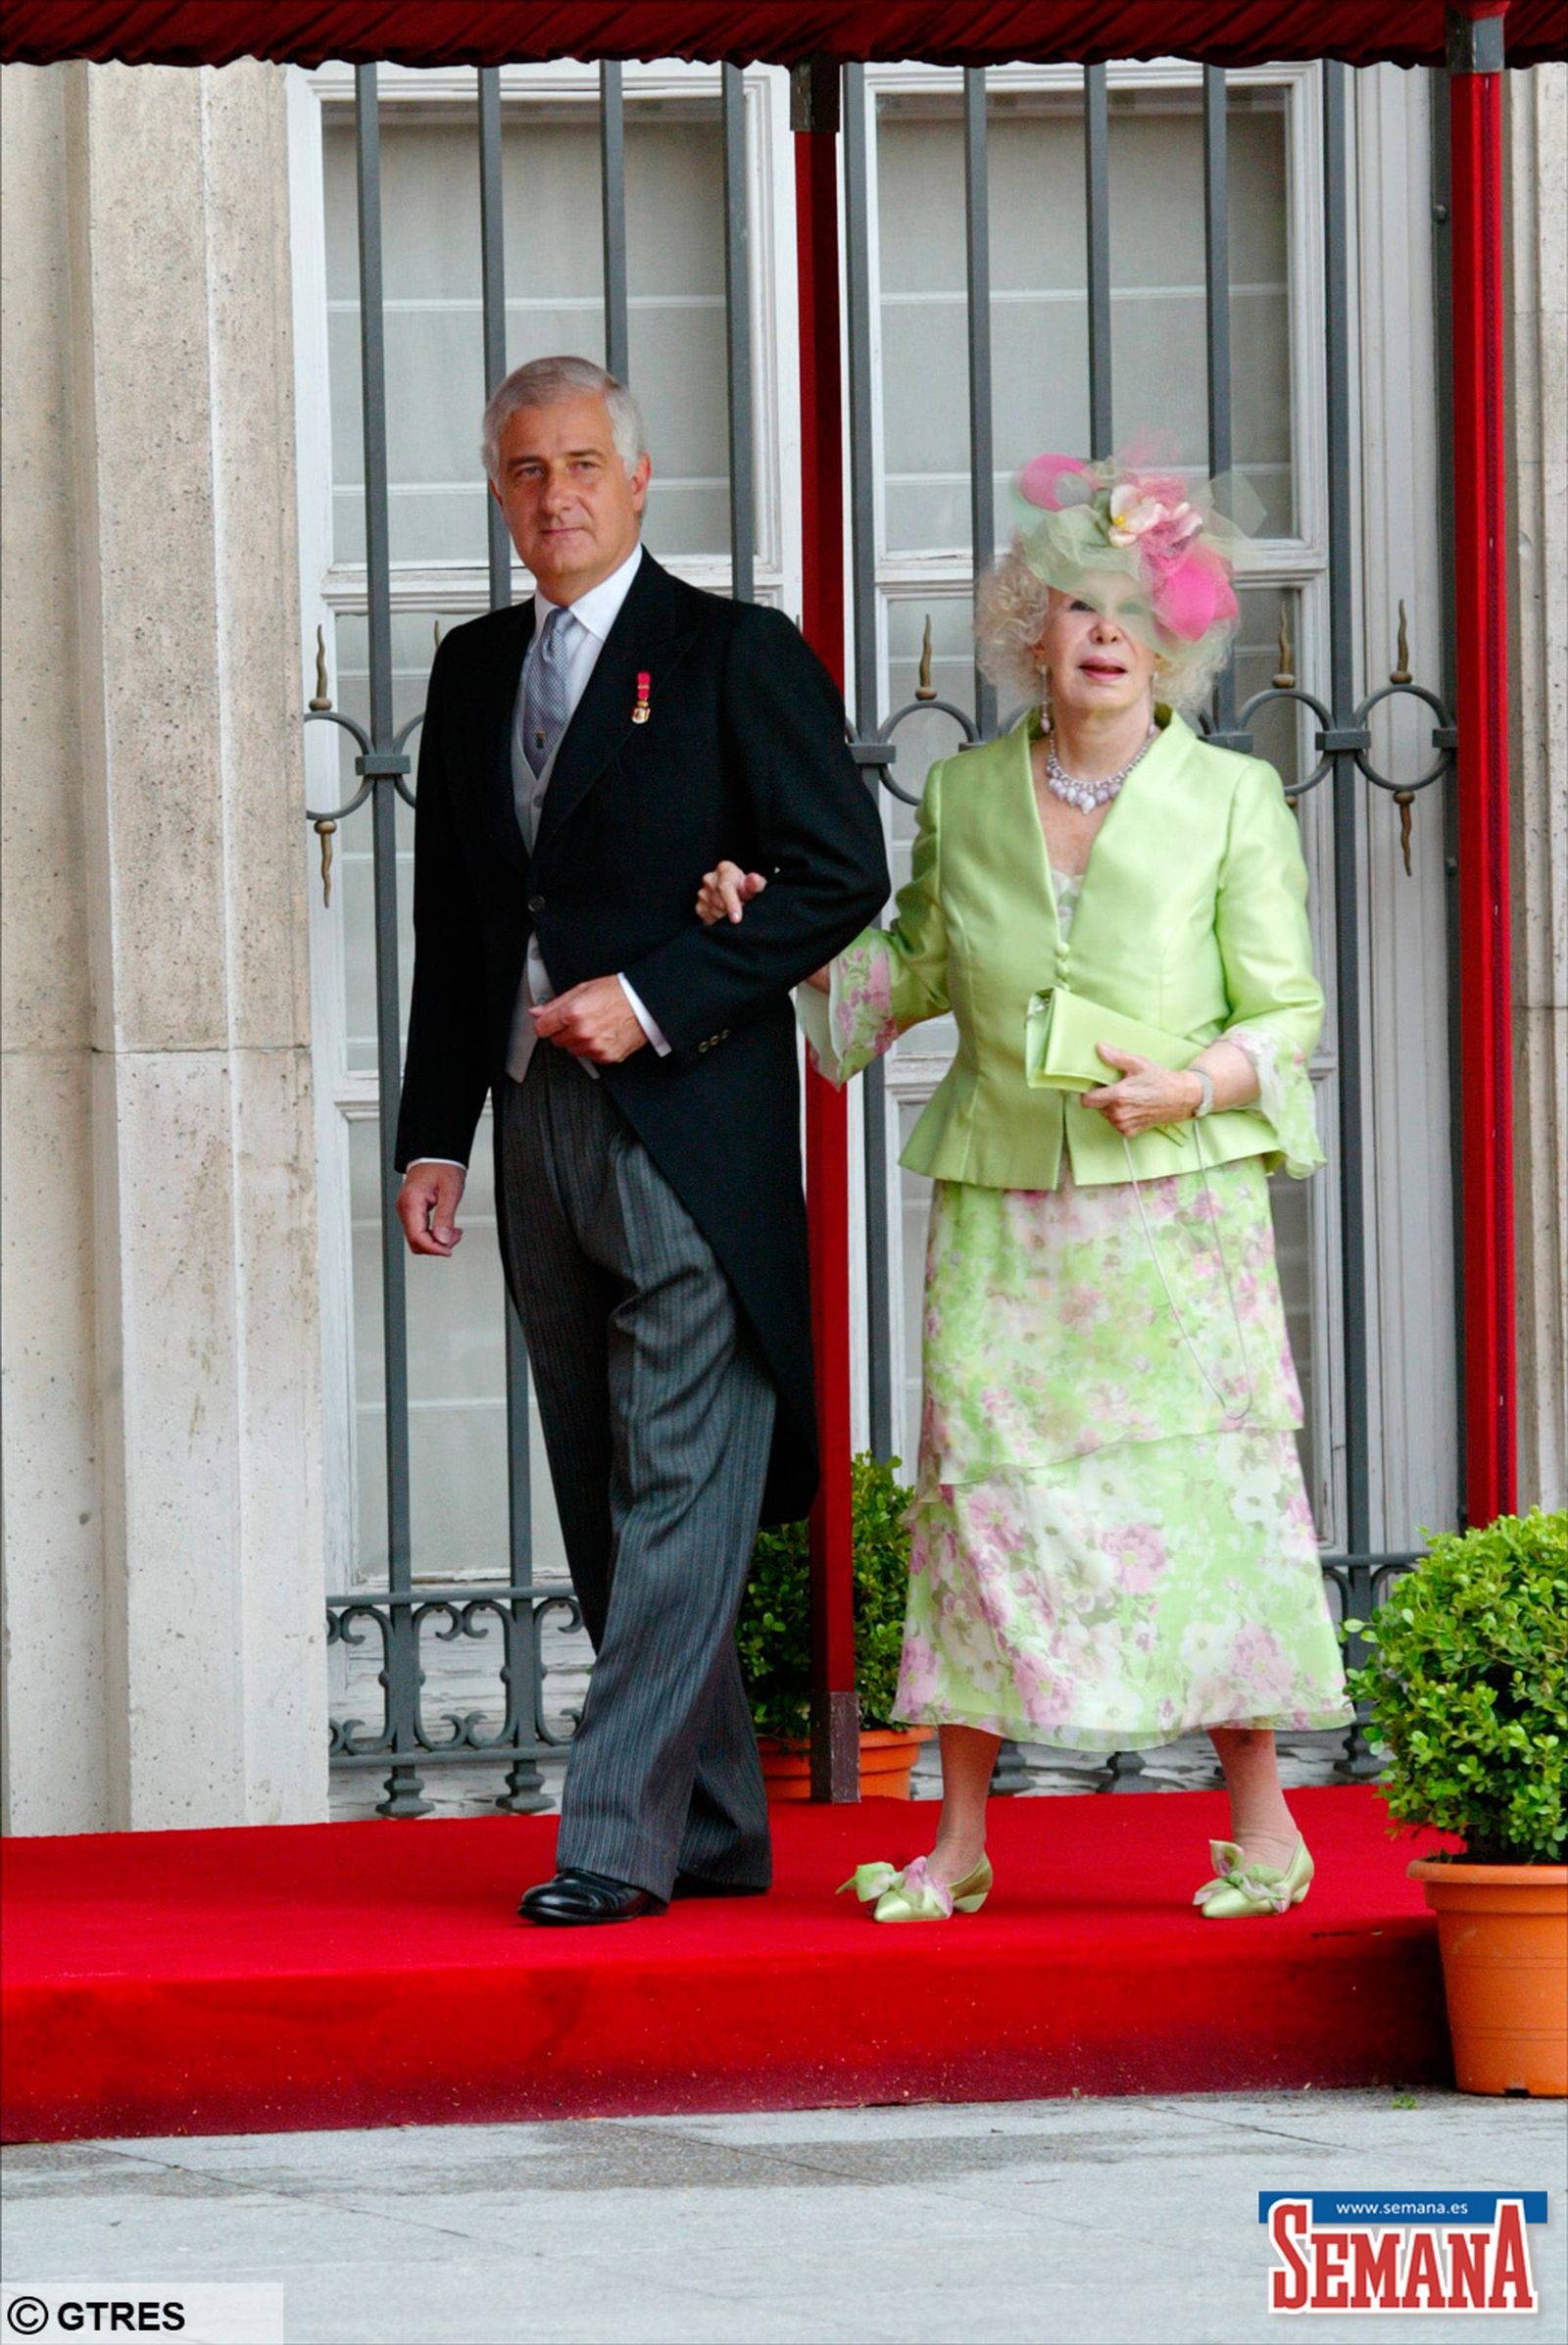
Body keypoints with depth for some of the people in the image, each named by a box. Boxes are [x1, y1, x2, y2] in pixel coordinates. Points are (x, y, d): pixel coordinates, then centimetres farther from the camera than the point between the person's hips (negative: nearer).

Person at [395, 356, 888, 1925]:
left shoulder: (737, 656, -3)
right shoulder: (474, 670, 15)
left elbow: (842, 871, -7)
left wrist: (654, 1000, -14)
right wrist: (433, 1132, 11)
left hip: (690, 1127, -7)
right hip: (538, 1127, 7)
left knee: (679, 1497, -10)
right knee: (605, 1508, 8)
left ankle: (617, 1837, -12)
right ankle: (719, 1832, 15)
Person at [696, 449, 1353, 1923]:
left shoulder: (1231, 801, 2)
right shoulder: (964, 801, 10)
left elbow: (1286, 1010, 3)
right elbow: (915, 974, 23)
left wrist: (1193, 1086, -15)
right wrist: (777, 924, 9)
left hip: (1175, 1195, -2)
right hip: (1000, 1198, 2)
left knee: (1208, 1479, -4)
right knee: (979, 1479, -1)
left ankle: (1259, 1819, 7)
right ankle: (958, 1840, 4)